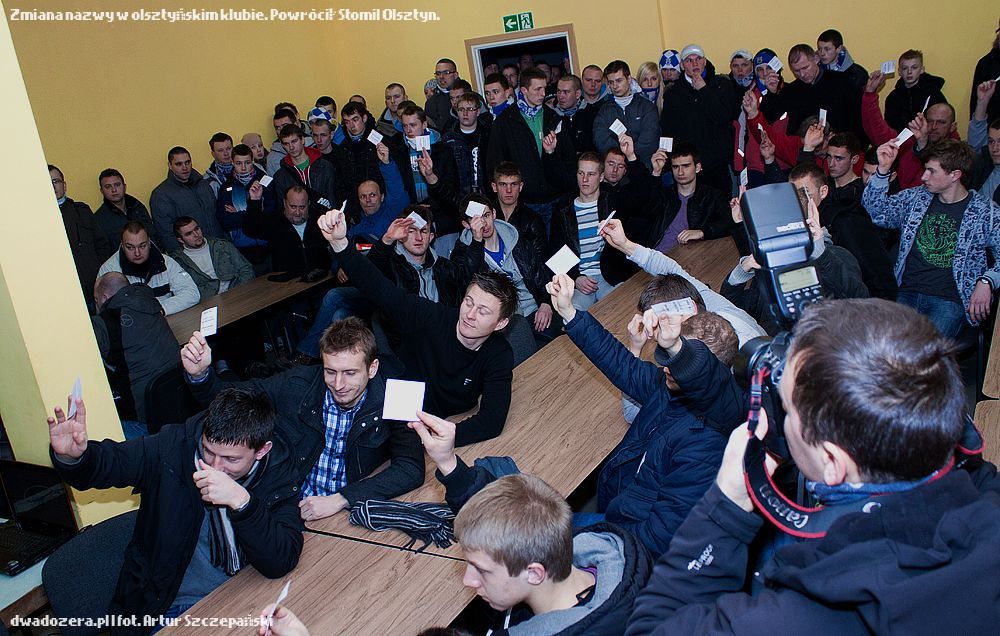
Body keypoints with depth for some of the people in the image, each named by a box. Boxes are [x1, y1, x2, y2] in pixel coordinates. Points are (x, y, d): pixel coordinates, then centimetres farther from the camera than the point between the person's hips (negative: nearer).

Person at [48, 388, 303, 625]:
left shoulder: (278, 478, -12)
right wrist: (72, 456, -25)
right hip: (161, 605, 5)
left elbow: (281, 564, -21)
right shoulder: (175, 446, -11)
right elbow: (108, 462, -1)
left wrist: (241, 501, -34)